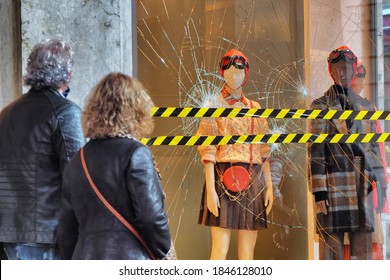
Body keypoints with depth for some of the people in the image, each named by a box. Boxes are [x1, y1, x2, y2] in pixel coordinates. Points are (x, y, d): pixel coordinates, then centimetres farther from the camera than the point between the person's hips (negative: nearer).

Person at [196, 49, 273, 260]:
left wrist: (269, 185, 8)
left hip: (253, 181, 5)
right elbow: (208, 151, -6)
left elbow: (263, 151, 15)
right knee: (220, 248, -8)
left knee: (248, 250, 5)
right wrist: (210, 189, -14)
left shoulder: (254, 108, 15)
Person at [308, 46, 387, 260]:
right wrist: (319, 190, -11)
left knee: (363, 243, 4)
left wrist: (380, 183, 11)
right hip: (334, 184, -4)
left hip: (363, 186, 4)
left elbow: (374, 148, 18)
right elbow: (315, 150, -3)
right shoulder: (322, 106, 4)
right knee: (332, 241, -5)